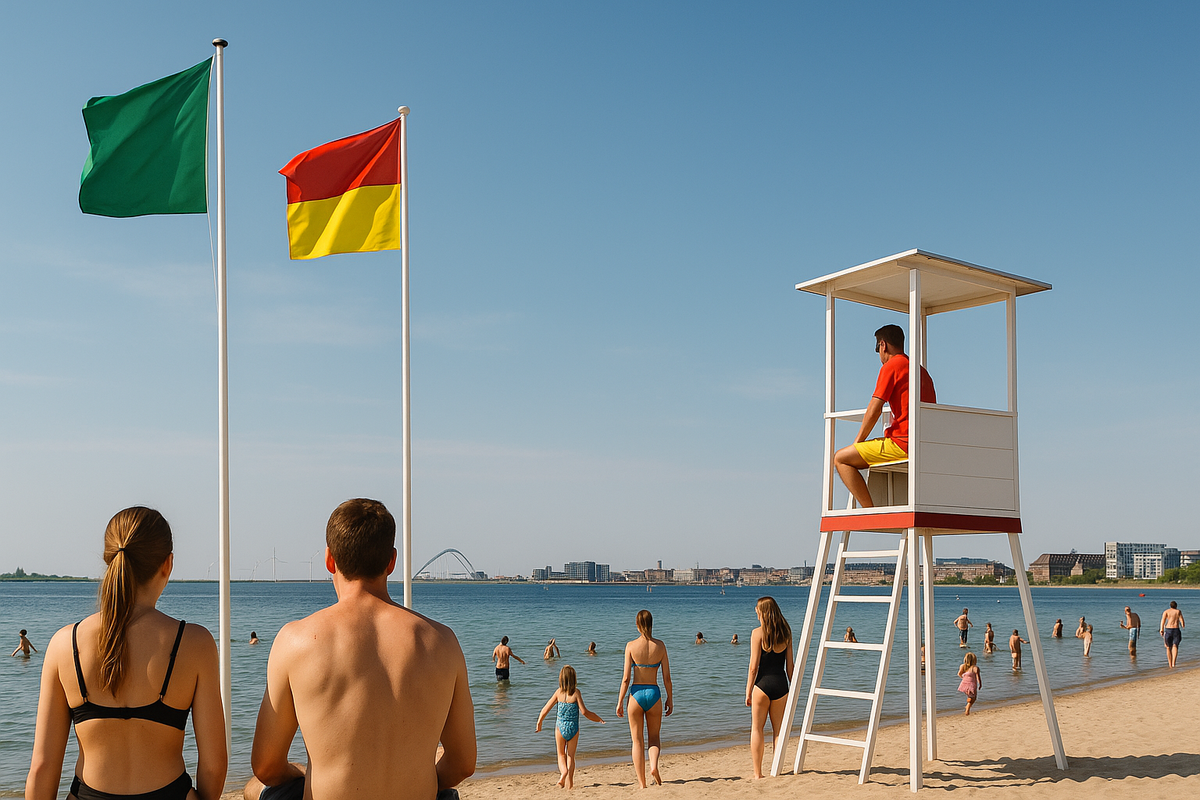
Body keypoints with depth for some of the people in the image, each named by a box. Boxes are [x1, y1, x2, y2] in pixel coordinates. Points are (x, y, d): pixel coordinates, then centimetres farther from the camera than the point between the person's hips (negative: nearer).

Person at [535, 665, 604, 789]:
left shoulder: (559, 692, -4)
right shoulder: (576, 692, -10)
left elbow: (545, 709, 0)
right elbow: (584, 711, -13)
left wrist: (539, 724, 15)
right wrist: (598, 719, 1)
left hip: (560, 728, 1)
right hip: (573, 728, -1)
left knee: (561, 755, 18)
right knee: (571, 755, 12)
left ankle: (563, 771, -9)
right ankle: (569, 782, 5)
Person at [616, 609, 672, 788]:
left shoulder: (631, 646, -7)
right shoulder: (660, 645, -2)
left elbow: (626, 678, -8)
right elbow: (667, 677, 1)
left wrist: (620, 702, 1)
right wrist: (669, 699, 12)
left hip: (636, 694, -1)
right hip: (654, 693, 1)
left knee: (637, 740, 10)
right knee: (654, 737, 18)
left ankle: (642, 783, 9)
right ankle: (654, 765, -11)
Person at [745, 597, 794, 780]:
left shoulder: (758, 633, -8)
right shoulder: (786, 633, 5)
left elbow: (753, 667, -8)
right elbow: (790, 665, 8)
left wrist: (748, 691, -1)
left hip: (763, 683, -4)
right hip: (781, 684, 4)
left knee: (757, 728, 7)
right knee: (778, 729, 13)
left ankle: (757, 773, 6)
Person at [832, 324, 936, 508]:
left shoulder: (891, 366, -5)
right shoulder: (921, 370, 22)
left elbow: (874, 410, -10)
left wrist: (857, 443, 1)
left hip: (902, 444, -9)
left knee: (840, 458, -5)